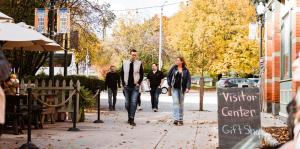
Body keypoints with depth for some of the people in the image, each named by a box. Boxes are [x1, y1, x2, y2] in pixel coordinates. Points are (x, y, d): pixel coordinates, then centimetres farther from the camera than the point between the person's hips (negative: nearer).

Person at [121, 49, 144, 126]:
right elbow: (122, 74, 10)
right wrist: (123, 84, 2)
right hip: (127, 86, 2)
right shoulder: (125, 63, 5)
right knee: (127, 103, 7)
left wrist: (138, 83, -5)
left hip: (135, 86, -2)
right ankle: (130, 116, 26)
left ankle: (131, 119, -9)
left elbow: (142, 75, 5)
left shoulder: (139, 63, 1)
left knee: (133, 102, -10)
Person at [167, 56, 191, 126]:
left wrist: (188, 87, -13)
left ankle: (181, 119, 19)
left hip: (182, 89, 1)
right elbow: (169, 76, 8)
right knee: (175, 102, -11)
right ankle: (176, 119, -17)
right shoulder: (173, 68, 2)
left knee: (181, 103, 9)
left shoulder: (185, 70, 0)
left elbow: (188, 79, -3)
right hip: (175, 88, -1)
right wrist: (169, 84, -1)